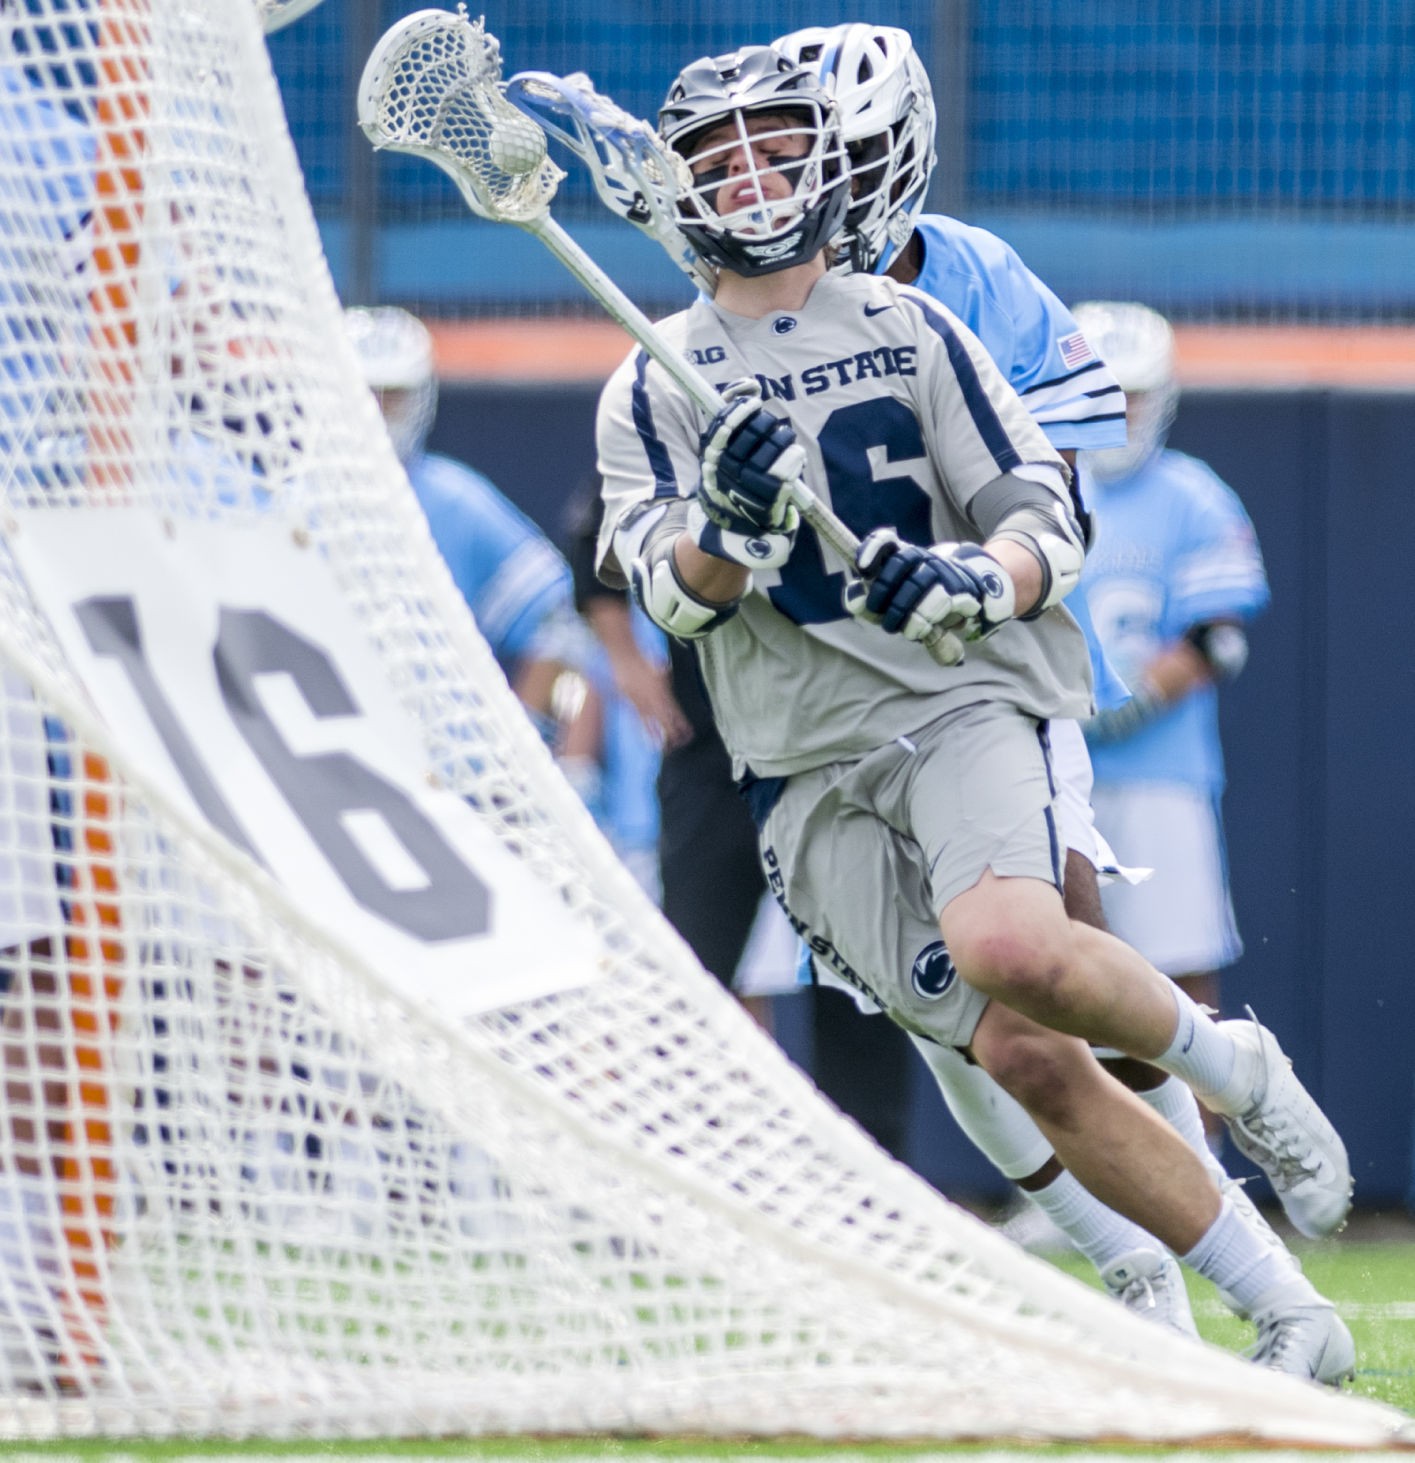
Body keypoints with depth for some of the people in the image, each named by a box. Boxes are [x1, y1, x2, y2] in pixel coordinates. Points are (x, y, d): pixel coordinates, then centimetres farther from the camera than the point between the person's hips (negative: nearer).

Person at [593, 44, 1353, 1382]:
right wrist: (729, 525, -28)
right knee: (1020, 1054, -9)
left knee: (1009, 948, -33)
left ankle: (1230, 1063, -4)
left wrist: (979, 583, -20)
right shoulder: (651, 392, 9)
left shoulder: (910, 330, 9)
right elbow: (677, 592, -5)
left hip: (960, 706, -2)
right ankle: (1290, 1317, -1)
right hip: (805, 767, 2)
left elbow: (1046, 515, 3)